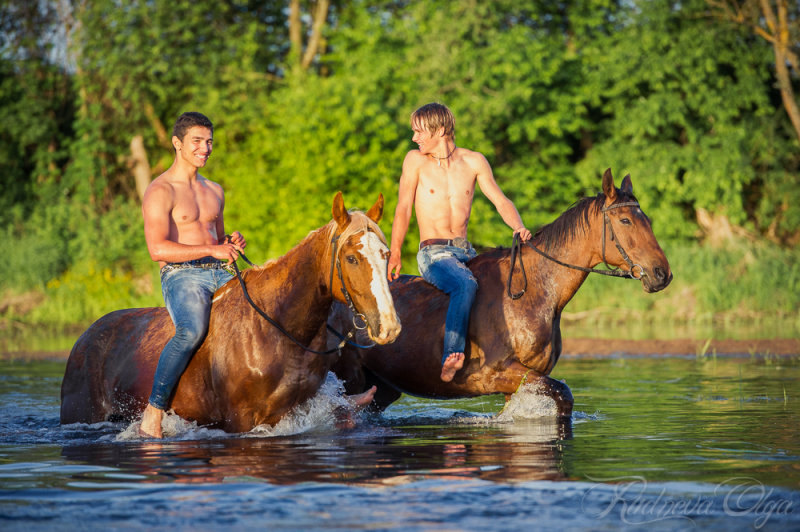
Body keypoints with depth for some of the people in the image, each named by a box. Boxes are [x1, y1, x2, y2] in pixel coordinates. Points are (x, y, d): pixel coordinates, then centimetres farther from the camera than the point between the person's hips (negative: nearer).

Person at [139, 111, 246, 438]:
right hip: (180, 276, -7)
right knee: (192, 331, -36)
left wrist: (232, 243, 7)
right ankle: (153, 414, -35)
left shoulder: (214, 191, 21)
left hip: (221, 276, 7)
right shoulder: (160, 192, -4)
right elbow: (158, 250, -16)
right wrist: (212, 249, -18)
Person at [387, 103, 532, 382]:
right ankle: (451, 358, -47)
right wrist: (395, 254, -4)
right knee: (466, 284, -35)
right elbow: (403, 209, 2)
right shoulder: (416, 160, 2)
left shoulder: (474, 162, 8)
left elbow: (500, 201, 4)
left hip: (466, 251, 5)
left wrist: (519, 228, -15)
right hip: (433, 253, -5)